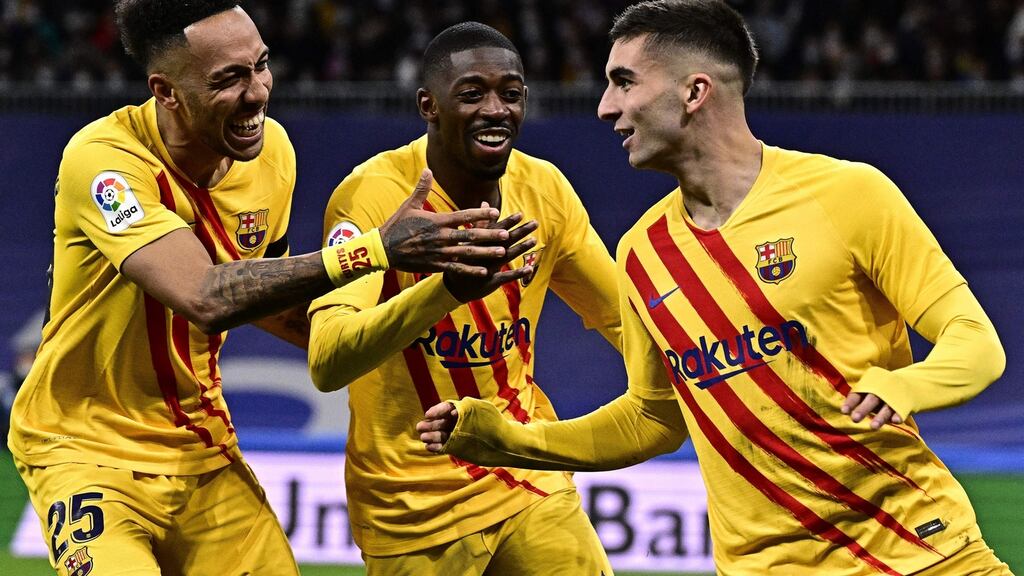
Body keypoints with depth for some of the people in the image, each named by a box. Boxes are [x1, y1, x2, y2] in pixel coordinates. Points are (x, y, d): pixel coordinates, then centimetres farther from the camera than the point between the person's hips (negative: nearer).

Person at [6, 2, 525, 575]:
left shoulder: (272, 149, -3)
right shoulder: (103, 161, -25)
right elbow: (205, 299, -38)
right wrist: (378, 249, -42)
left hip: (200, 442, 7)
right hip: (86, 449, -7)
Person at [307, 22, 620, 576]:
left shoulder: (543, 187, -3)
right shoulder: (375, 194, -20)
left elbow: (620, 316, 12)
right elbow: (326, 365, -34)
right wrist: (450, 287, -47)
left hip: (533, 484, 5)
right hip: (416, 505, -5)